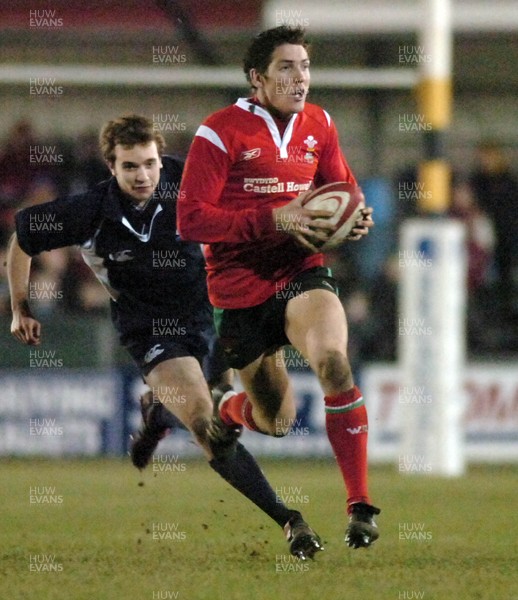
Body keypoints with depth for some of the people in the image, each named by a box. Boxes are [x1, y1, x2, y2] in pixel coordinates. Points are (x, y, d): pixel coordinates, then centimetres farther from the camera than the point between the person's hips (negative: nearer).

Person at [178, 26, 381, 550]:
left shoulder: (318, 125, 5)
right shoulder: (221, 132, -11)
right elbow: (190, 220, -17)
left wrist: (357, 220, -5)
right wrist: (275, 219, -26)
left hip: (301, 273, 2)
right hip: (240, 287, -2)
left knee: (332, 360, -29)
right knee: (276, 421, 7)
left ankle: (360, 506, -25)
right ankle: (223, 411, 46)